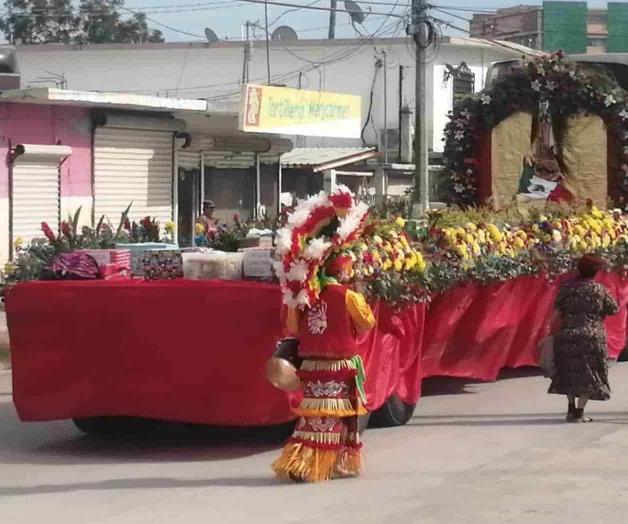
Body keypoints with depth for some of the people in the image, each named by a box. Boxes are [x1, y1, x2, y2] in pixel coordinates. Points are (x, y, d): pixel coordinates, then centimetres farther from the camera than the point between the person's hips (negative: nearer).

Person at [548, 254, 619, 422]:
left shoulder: (567, 287, 2)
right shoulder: (599, 289, -4)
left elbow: (556, 312, -1)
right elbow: (614, 310, 5)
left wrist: (556, 331, 6)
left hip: (567, 335, 3)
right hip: (592, 337, -3)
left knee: (570, 372, 17)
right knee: (588, 374, 3)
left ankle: (571, 409, 16)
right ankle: (579, 412, -3)